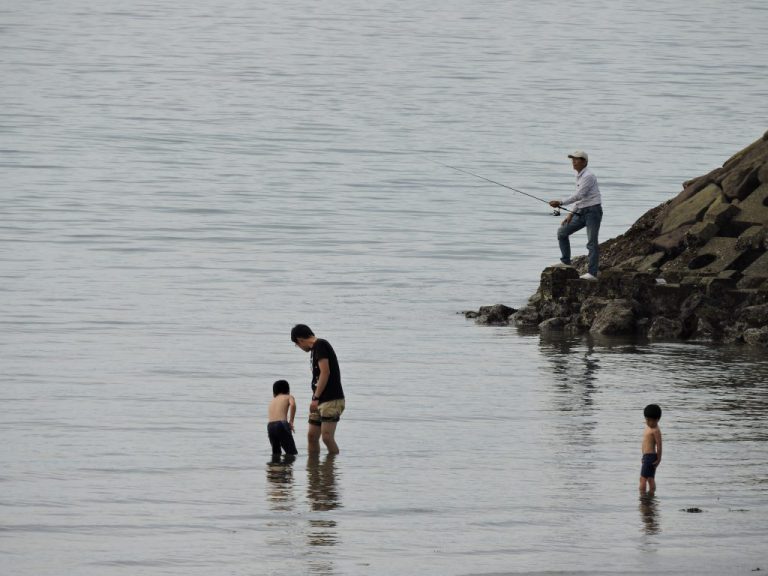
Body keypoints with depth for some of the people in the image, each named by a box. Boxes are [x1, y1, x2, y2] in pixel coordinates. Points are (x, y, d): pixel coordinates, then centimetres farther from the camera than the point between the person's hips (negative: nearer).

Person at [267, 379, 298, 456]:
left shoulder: (272, 400, 30)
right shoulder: (289, 397, 15)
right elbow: (292, 405, -8)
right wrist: (291, 421, -4)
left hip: (270, 426, 5)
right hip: (281, 424, -5)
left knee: (276, 453, 22)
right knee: (292, 453, -4)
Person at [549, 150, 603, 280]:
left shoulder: (588, 176, -15)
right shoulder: (579, 176, 15)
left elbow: (579, 196, -22)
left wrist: (560, 203, -22)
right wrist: (571, 214, 15)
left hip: (593, 211, -9)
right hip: (581, 212, 9)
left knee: (592, 243, -11)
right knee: (562, 232, 8)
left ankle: (592, 273, -13)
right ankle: (565, 262, 14)